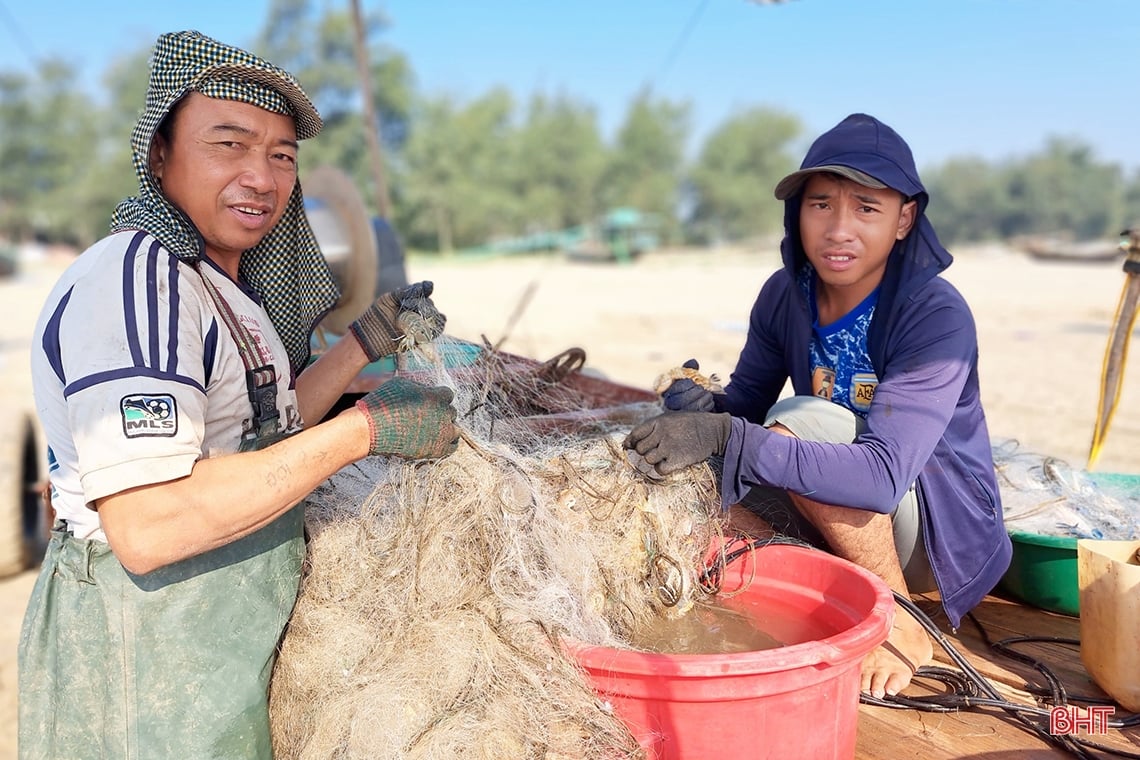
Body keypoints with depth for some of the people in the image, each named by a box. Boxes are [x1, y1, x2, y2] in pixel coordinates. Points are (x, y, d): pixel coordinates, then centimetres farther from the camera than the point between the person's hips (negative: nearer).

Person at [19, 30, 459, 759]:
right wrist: (365, 428, -28)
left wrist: (371, 339, 4)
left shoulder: (226, 278, 8)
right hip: (147, 637, -9)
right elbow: (146, 528, -31)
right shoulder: (135, 279, -22)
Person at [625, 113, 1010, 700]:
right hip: (842, 519, 6)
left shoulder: (936, 315, -25)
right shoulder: (786, 296, -6)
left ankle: (903, 625, -14)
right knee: (691, 487, -16)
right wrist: (704, 409, -28)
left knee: (801, 423, -31)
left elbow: (883, 474, -35)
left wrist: (726, 436, -43)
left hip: (945, 534, -5)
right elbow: (744, 405, -2)